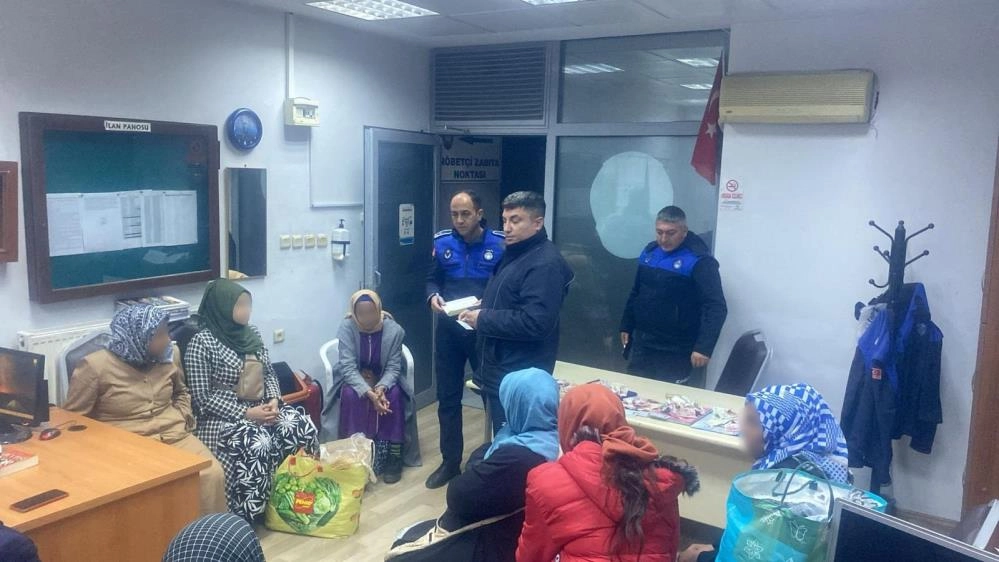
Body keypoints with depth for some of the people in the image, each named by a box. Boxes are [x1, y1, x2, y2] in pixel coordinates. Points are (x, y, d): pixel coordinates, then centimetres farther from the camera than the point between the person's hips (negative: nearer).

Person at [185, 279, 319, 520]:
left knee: (304, 427, -19)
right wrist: (245, 414, -20)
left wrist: (274, 399, -5)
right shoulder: (202, 342, -12)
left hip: (262, 408, 6)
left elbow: (269, 373, 15)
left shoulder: (251, 333, 8)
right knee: (257, 444, -34)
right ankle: (243, 517, -16)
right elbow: (203, 399, -14)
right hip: (223, 417, -6)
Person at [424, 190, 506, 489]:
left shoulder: (500, 244, -10)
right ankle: (450, 462, 28)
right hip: (449, 331, 3)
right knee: (448, 398, 12)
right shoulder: (442, 242, 0)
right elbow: (432, 279, 10)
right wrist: (433, 296, -11)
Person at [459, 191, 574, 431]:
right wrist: (484, 305, 7)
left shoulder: (545, 264, -20)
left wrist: (483, 319, -20)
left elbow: (535, 323, -28)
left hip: (519, 378, -10)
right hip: (497, 371, 10)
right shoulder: (514, 254, 14)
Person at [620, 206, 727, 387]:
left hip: (676, 352, -6)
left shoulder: (699, 261, -16)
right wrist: (626, 325, 18)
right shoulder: (650, 251, 6)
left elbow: (716, 307, -22)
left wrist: (704, 347, -31)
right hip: (641, 343, 7)